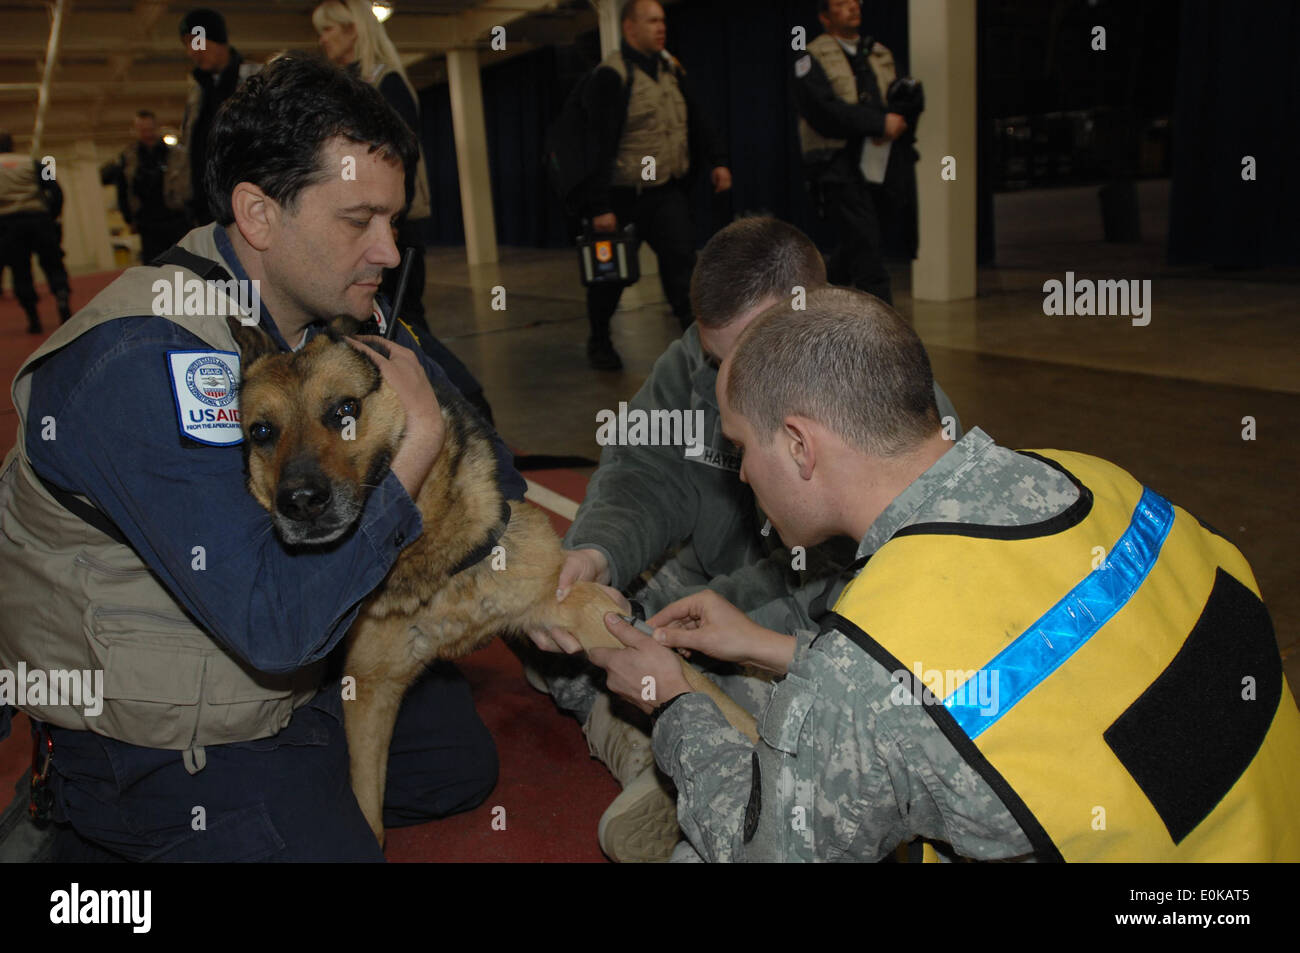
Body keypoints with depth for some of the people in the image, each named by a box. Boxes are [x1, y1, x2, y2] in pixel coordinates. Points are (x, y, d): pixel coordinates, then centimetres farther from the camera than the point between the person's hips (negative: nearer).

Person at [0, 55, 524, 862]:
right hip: (159, 730, -8)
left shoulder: (341, 306, -8)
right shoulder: (144, 367, -33)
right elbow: (277, 622, -38)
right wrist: (415, 441, -32)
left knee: (464, 764, 21)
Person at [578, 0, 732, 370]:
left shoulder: (670, 67, 9)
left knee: (682, 261, -9)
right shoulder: (612, 74, -13)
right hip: (623, 195, -5)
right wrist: (600, 205, -20)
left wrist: (716, 160, 4)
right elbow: (601, 143, -17)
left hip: (667, 191, 5)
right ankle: (599, 341, 29)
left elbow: (695, 119, 17)